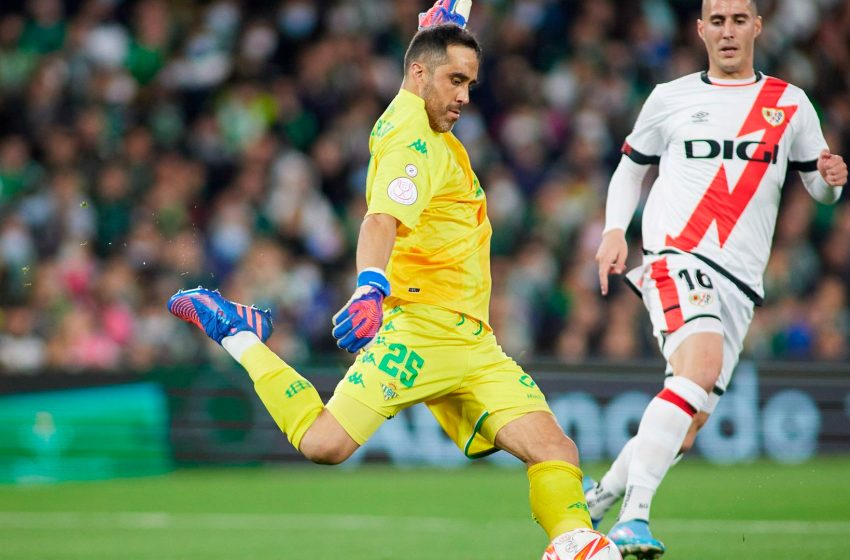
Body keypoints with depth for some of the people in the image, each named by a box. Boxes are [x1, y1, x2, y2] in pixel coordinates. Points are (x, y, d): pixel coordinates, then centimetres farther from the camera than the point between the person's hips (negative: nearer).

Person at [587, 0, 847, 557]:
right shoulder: (670, 98, 10)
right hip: (676, 255, -3)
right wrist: (614, 231, 4)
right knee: (700, 365, -31)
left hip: (739, 281, 4)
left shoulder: (790, 104, 13)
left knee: (689, 423, 1)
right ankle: (635, 515, -34)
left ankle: (601, 493, 25)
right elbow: (631, 169, 21)